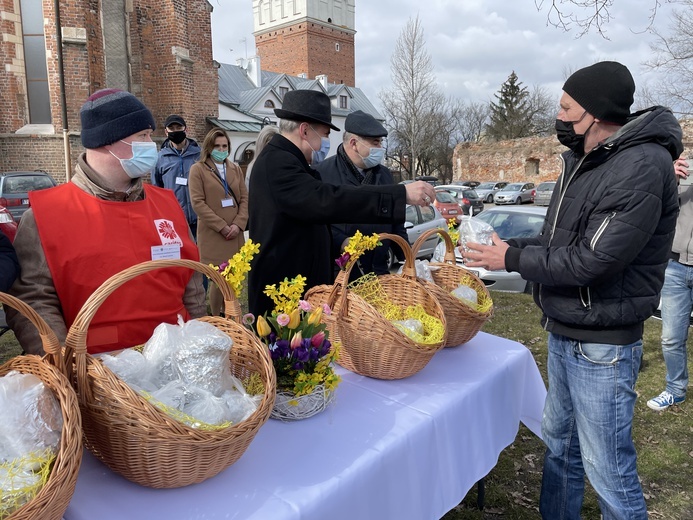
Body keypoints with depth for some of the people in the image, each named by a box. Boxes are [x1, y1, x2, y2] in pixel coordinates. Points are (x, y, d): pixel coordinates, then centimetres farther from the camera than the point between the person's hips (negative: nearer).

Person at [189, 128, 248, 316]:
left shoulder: (236, 169, 14)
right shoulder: (198, 169, 0)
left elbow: (244, 199, 10)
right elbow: (198, 202, -8)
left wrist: (238, 224, -6)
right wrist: (222, 226, -12)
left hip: (235, 234, 4)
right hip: (212, 234, -4)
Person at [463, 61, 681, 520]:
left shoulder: (642, 167, -21)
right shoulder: (584, 162, 9)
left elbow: (592, 261, -25)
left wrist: (512, 259, -15)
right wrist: (508, 247, -2)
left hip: (601, 345, -9)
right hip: (562, 334, 9)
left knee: (607, 468, 3)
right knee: (560, 444, 22)